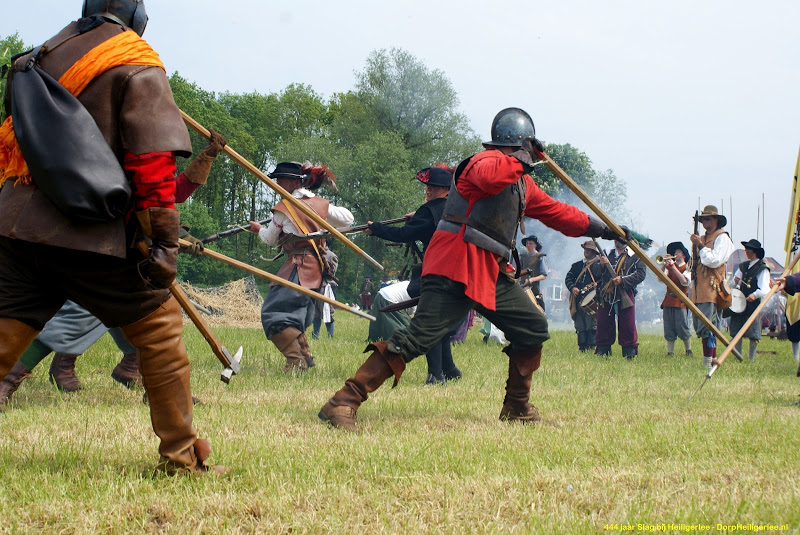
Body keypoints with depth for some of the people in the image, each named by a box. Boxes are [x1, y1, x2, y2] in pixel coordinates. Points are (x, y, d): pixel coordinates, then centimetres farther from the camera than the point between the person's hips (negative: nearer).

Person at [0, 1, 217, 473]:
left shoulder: (48, 54, 15)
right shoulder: (138, 68, -3)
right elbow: (153, 158, -12)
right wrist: (163, 241, -10)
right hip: (89, 235, -5)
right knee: (160, 328, 11)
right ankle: (182, 456, 13)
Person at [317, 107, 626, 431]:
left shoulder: (522, 182, 21)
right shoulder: (489, 160, -8)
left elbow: (555, 211, 32)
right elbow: (487, 176, -34)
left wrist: (599, 228, 34)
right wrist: (519, 160, -20)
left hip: (492, 273, 10)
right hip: (456, 268, -10)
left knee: (534, 328, 12)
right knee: (419, 336, -19)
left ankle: (517, 409, 23)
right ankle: (343, 404, -21)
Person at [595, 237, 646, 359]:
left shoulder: (635, 256, 6)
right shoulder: (607, 254, 18)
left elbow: (641, 274, -5)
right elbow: (596, 275, 14)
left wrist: (623, 280, -15)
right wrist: (602, 265, -8)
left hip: (626, 296, -3)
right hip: (607, 296, 3)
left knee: (628, 327, -5)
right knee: (603, 326, 4)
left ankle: (630, 353, 1)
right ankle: (601, 352, 11)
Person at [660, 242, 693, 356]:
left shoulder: (688, 267, 4)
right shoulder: (669, 266, 16)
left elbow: (685, 281, -15)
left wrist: (673, 267, -17)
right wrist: (664, 265, -12)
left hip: (681, 301, -4)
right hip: (668, 300, 4)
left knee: (682, 328, -7)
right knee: (669, 329, 1)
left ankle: (688, 350, 5)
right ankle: (670, 352, 3)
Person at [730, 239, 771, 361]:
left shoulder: (762, 269, -4)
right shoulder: (742, 266, 16)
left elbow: (765, 290, -13)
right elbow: (734, 286, 21)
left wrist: (755, 294, -32)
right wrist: (735, 282, -2)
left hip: (753, 304, -6)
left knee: (753, 335, -4)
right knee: (736, 334, 4)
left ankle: (751, 359, 4)